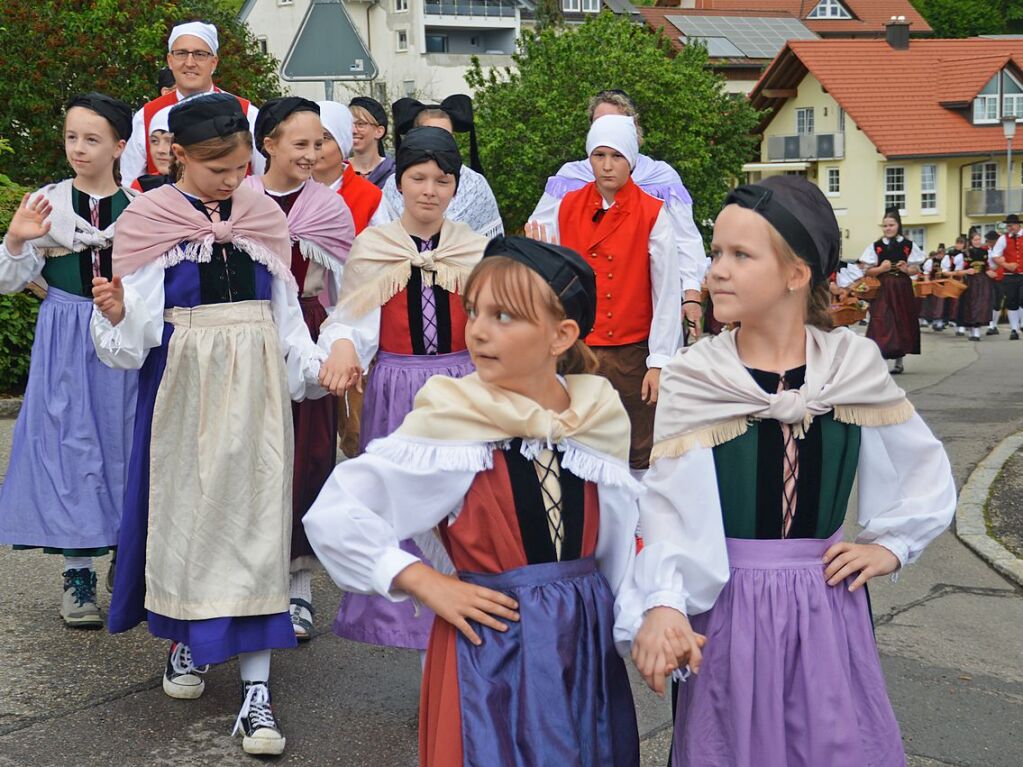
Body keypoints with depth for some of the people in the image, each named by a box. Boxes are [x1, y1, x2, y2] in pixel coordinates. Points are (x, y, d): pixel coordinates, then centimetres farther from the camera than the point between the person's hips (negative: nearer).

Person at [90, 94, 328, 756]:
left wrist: (315, 366, -3)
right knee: (183, 503, 9)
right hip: (182, 381, -1)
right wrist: (115, 315, -24)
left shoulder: (266, 216, 6)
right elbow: (134, 336, -3)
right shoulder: (148, 220, -2)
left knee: (256, 514, -3)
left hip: (256, 381, 1)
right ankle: (184, 640, 34)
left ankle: (257, 688, -1)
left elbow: (286, 310, 11)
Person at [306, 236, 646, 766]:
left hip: (584, 644, 4)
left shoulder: (601, 419, -1)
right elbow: (332, 516, -13)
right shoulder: (449, 424, -13)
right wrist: (424, 582, -14)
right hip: (489, 649, -4)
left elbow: (618, 551, 9)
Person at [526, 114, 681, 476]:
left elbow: (667, 292, -4)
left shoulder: (653, 214, -3)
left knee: (639, 458, 1)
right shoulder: (566, 208, 6)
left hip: (632, 354, -2)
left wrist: (659, 362, -7)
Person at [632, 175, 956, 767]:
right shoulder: (693, 380, -9)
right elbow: (668, 504, -13)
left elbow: (927, 471, 12)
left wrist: (891, 545, 4)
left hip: (829, 603, 2)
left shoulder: (856, 366, -2)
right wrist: (662, 603, -26)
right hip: (726, 603, -2)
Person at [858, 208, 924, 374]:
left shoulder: (909, 245, 4)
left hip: (902, 289, 1)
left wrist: (907, 269, -14)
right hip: (882, 290, -1)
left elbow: (916, 269, 7)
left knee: (902, 322, 7)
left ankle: (899, 361, 21)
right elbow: (867, 271, 2)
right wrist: (881, 269, -15)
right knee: (881, 322, -10)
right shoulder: (876, 246, 3)